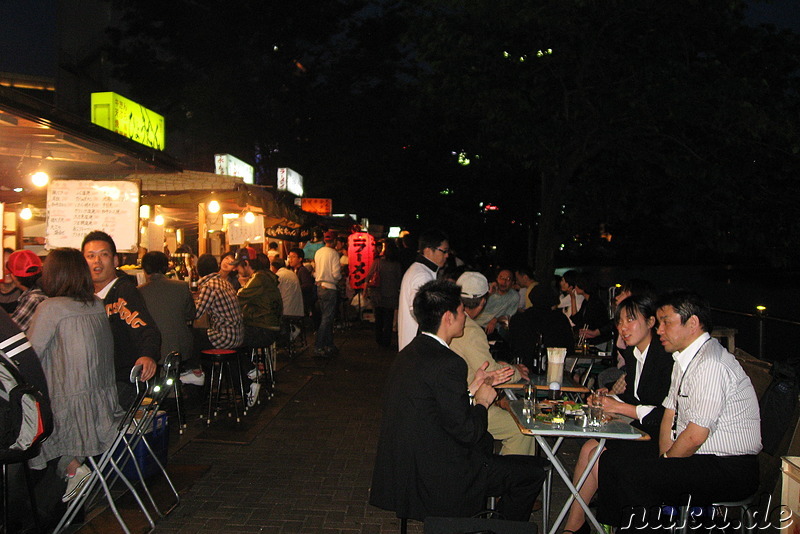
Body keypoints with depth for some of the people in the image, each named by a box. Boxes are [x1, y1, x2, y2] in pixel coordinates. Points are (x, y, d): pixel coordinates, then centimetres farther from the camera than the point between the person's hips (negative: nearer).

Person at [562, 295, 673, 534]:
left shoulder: (666, 356, -19)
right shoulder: (632, 353, 8)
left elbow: (668, 413, -23)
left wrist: (619, 407, -21)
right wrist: (608, 398, -3)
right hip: (642, 428, 8)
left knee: (598, 456, -19)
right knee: (589, 448, -9)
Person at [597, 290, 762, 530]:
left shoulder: (711, 364, -20)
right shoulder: (684, 358, 12)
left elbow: (695, 436, -22)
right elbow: (670, 414, 12)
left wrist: (665, 462, -7)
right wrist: (665, 459, -2)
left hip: (729, 471, -9)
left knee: (627, 473, -25)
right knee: (612, 462, 1)